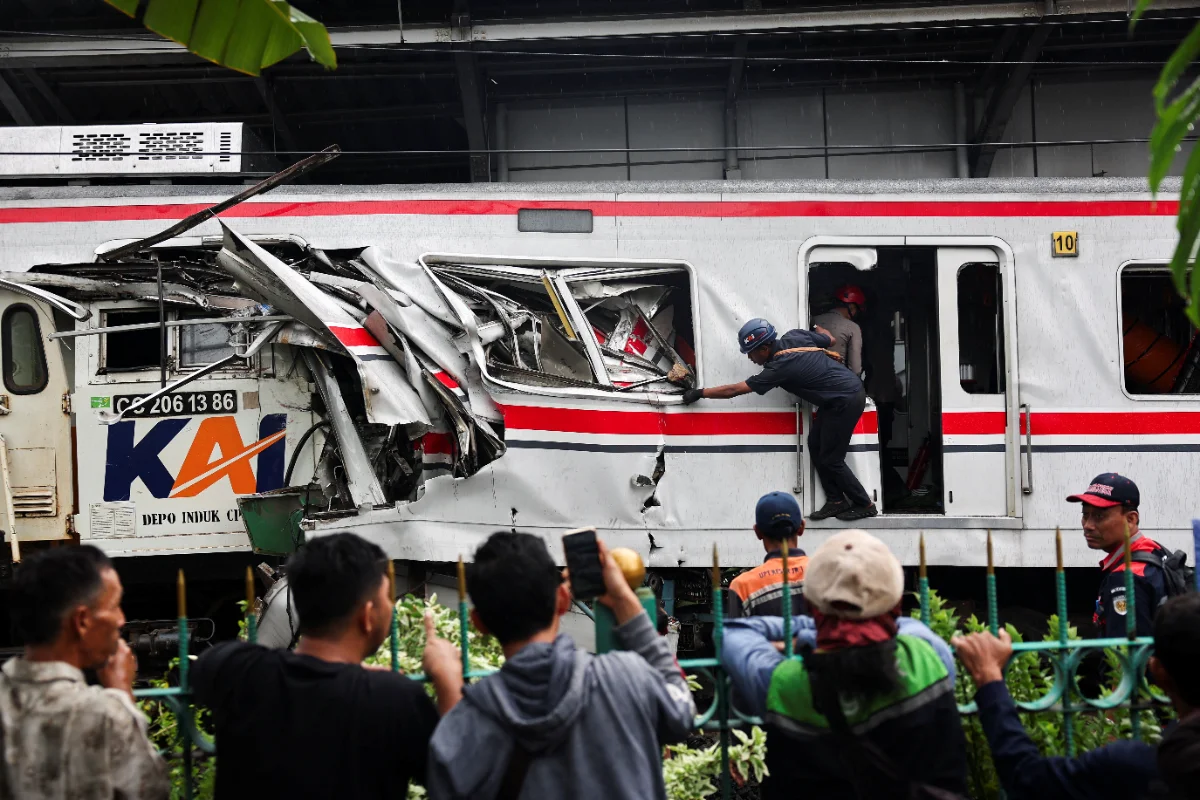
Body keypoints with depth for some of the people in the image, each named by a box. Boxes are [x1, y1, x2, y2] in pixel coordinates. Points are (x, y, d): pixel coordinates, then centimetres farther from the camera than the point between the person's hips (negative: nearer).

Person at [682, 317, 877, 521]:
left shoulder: (780, 367, -22)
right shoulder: (794, 336, -2)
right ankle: (836, 500, 15)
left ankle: (865, 505, 11)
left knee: (830, 459, -2)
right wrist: (817, 327, 36)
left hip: (846, 401, -9)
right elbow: (830, 339, 15)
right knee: (816, 445, 10)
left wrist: (699, 393, -9)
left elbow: (735, 390, -17)